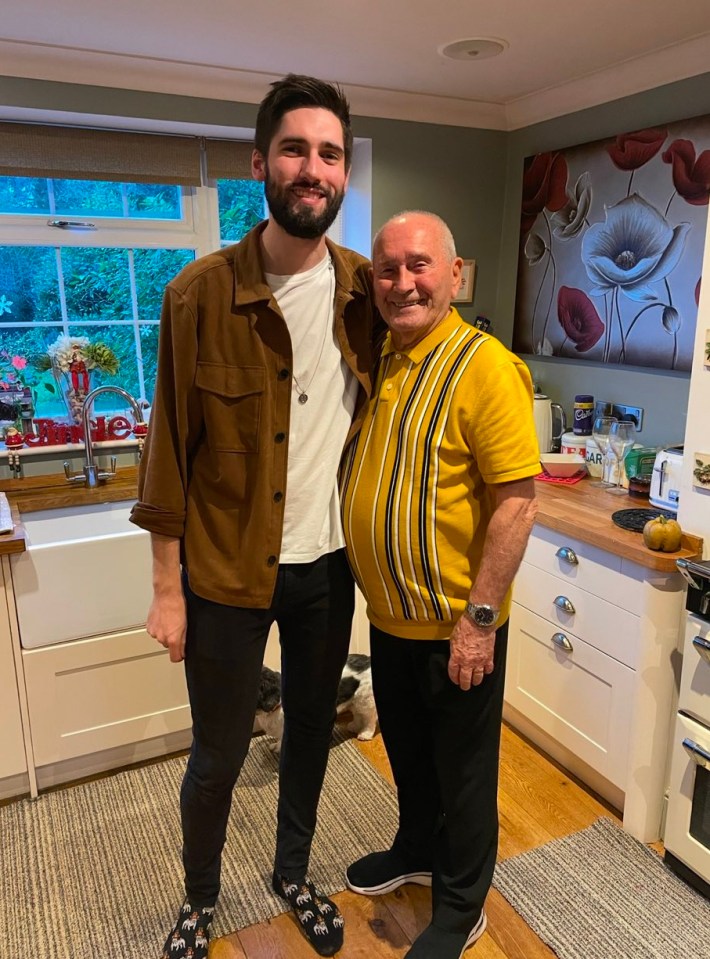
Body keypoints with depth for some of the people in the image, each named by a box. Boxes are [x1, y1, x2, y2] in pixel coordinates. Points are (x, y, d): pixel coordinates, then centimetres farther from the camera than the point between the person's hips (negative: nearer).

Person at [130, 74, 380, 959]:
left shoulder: (363, 288, -2)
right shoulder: (200, 293, -13)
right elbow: (172, 446, -9)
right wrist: (167, 587, -7)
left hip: (328, 563, 4)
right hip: (226, 570, -3)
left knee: (311, 732, 21)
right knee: (217, 755, 14)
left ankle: (293, 873, 49)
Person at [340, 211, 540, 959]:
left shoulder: (484, 366, -19)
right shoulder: (376, 359, 4)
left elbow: (517, 501, -20)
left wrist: (479, 618, -19)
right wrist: (364, 584, 10)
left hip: (454, 626, -7)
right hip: (388, 615, 7)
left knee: (462, 770, 15)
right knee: (406, 750, 26)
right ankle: (417, 850, 52)